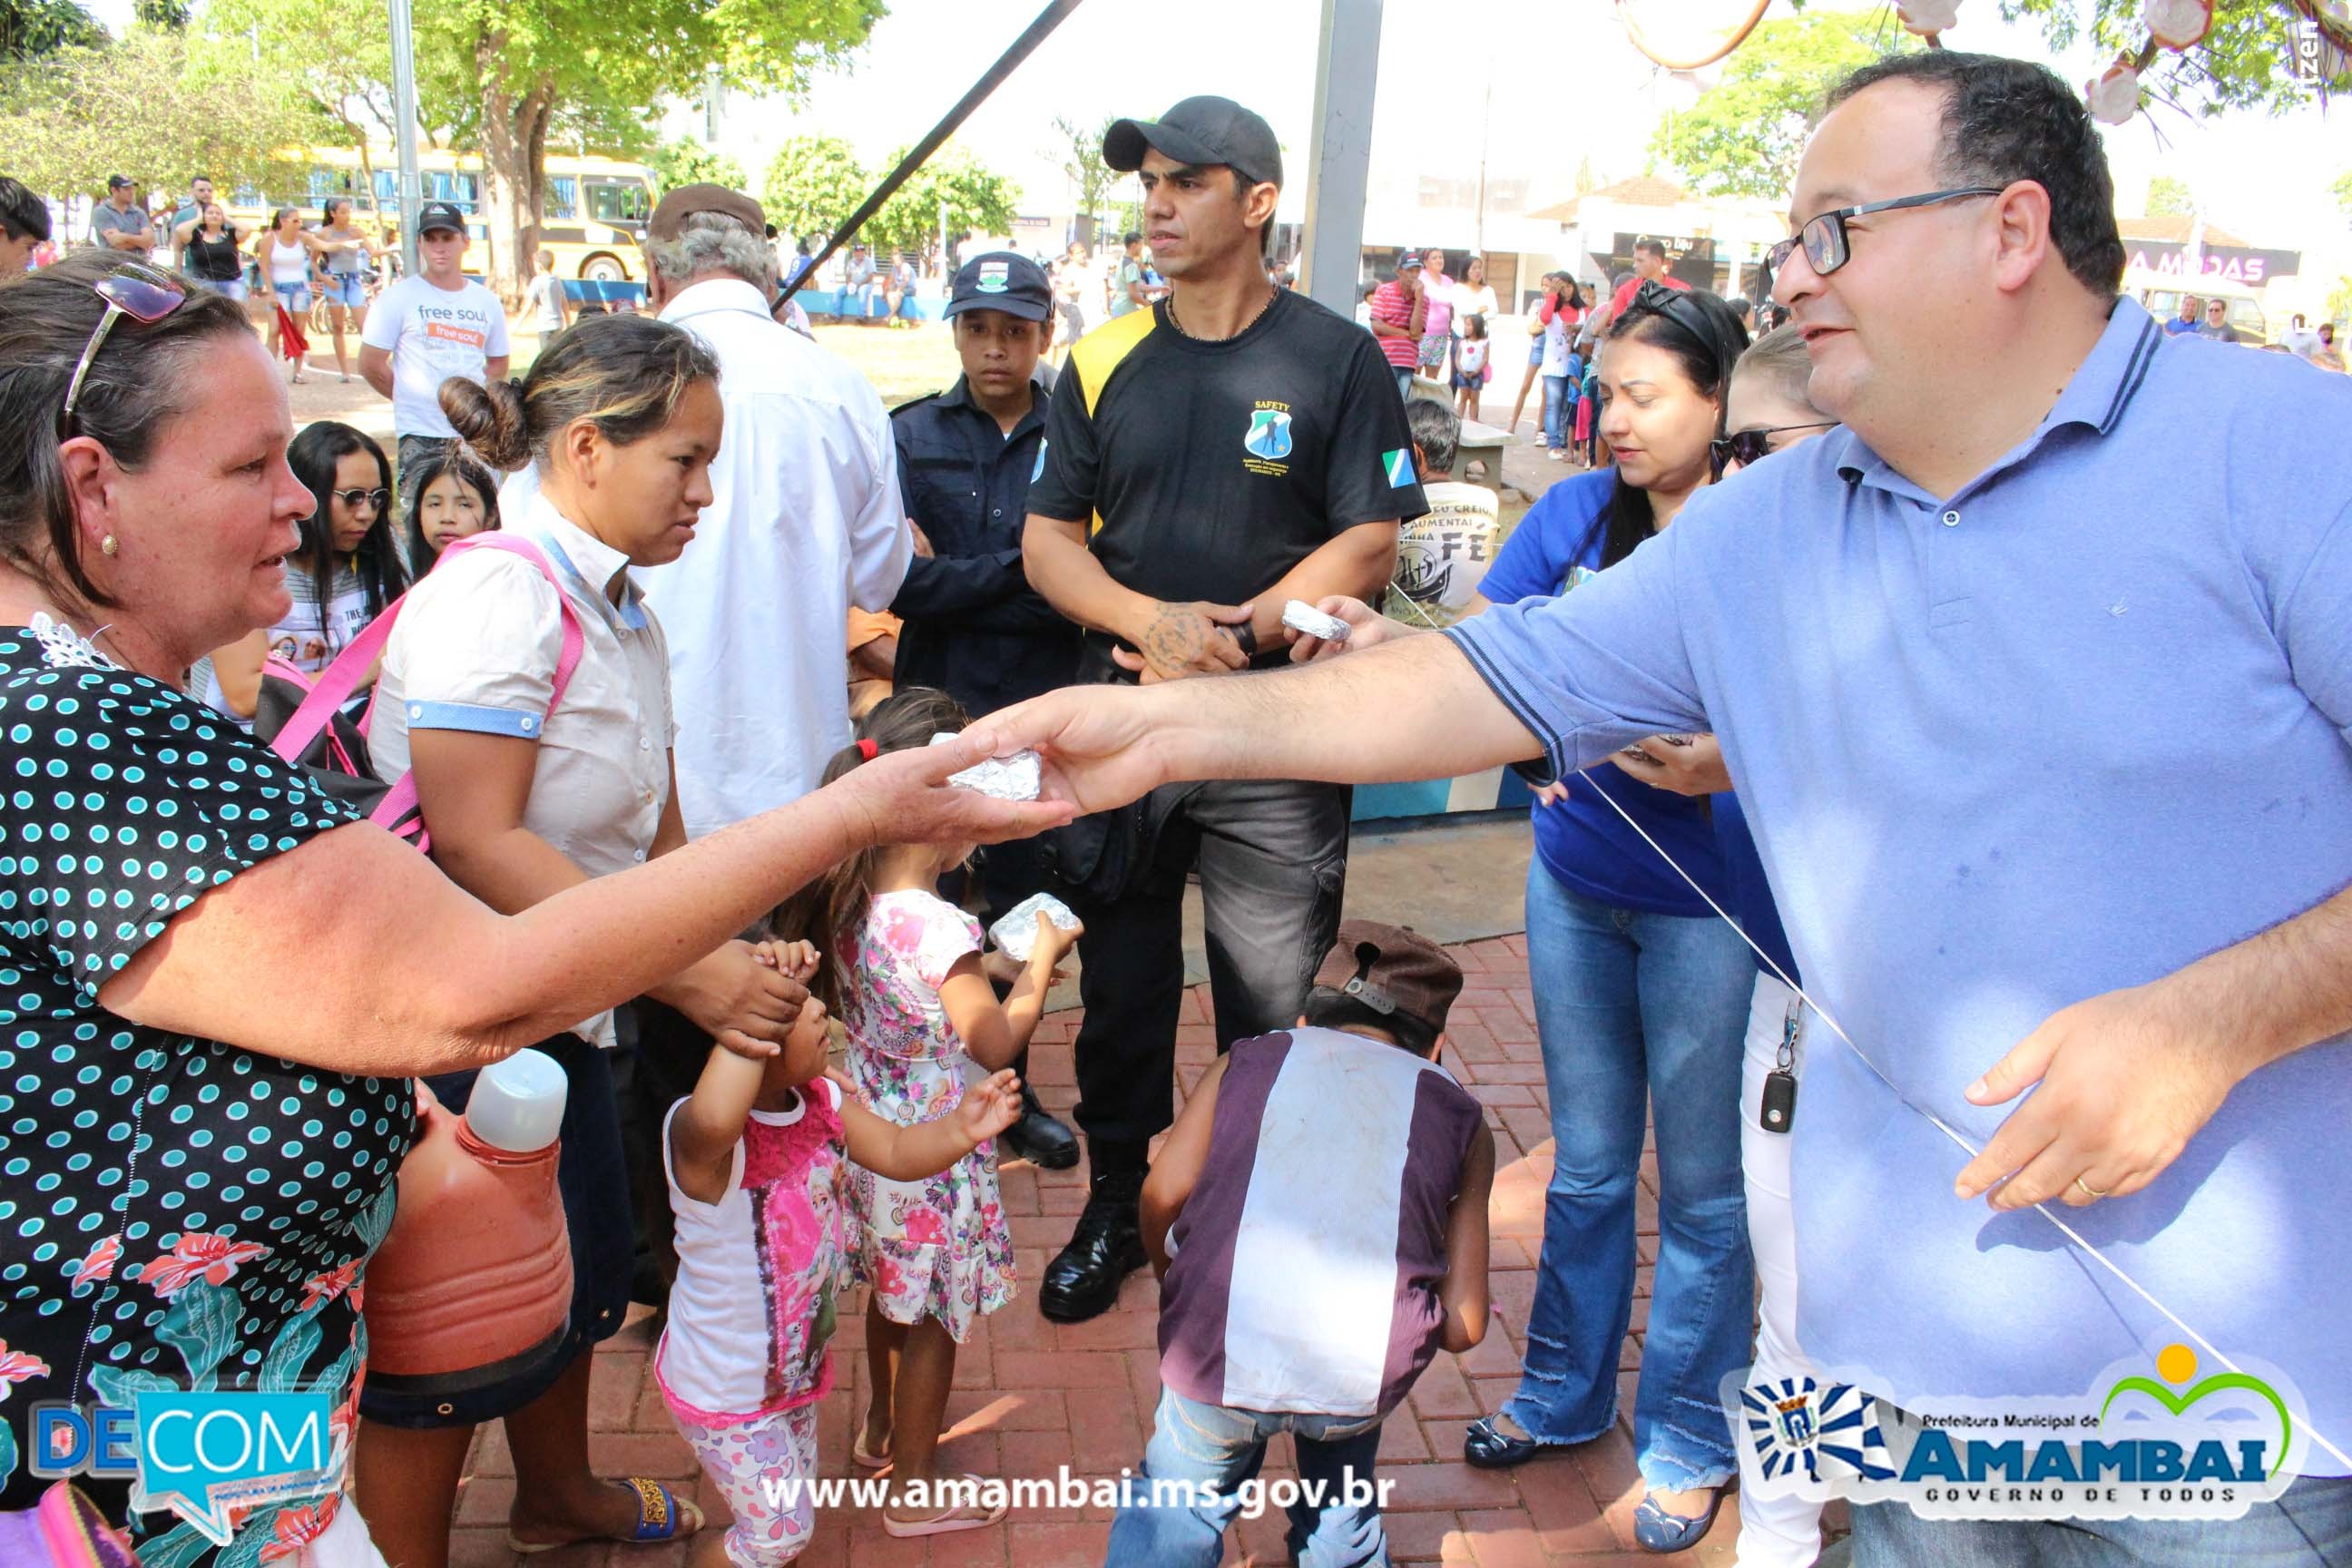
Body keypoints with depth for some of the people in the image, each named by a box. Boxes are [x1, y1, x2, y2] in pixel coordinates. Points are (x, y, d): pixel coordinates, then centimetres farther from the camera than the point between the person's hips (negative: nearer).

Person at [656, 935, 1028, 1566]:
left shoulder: (821, 1100, -11)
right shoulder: (703, 1139, -37)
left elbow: (896, 1153, 2)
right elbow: (715, 1118, -62)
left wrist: (961, 1129, -18)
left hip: (796, 1367, 7)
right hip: (723, 1393, -7)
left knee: (786, 1517, 27)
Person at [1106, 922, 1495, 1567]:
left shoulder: (1248, 1061, 19)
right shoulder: (1459, 1114, 20)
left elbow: (1163, 1195, 3)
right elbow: (1463, 1325, 12)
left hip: (1223, 1359, -1)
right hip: (1366, 1379, 1)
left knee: (1177, 1509, 28)